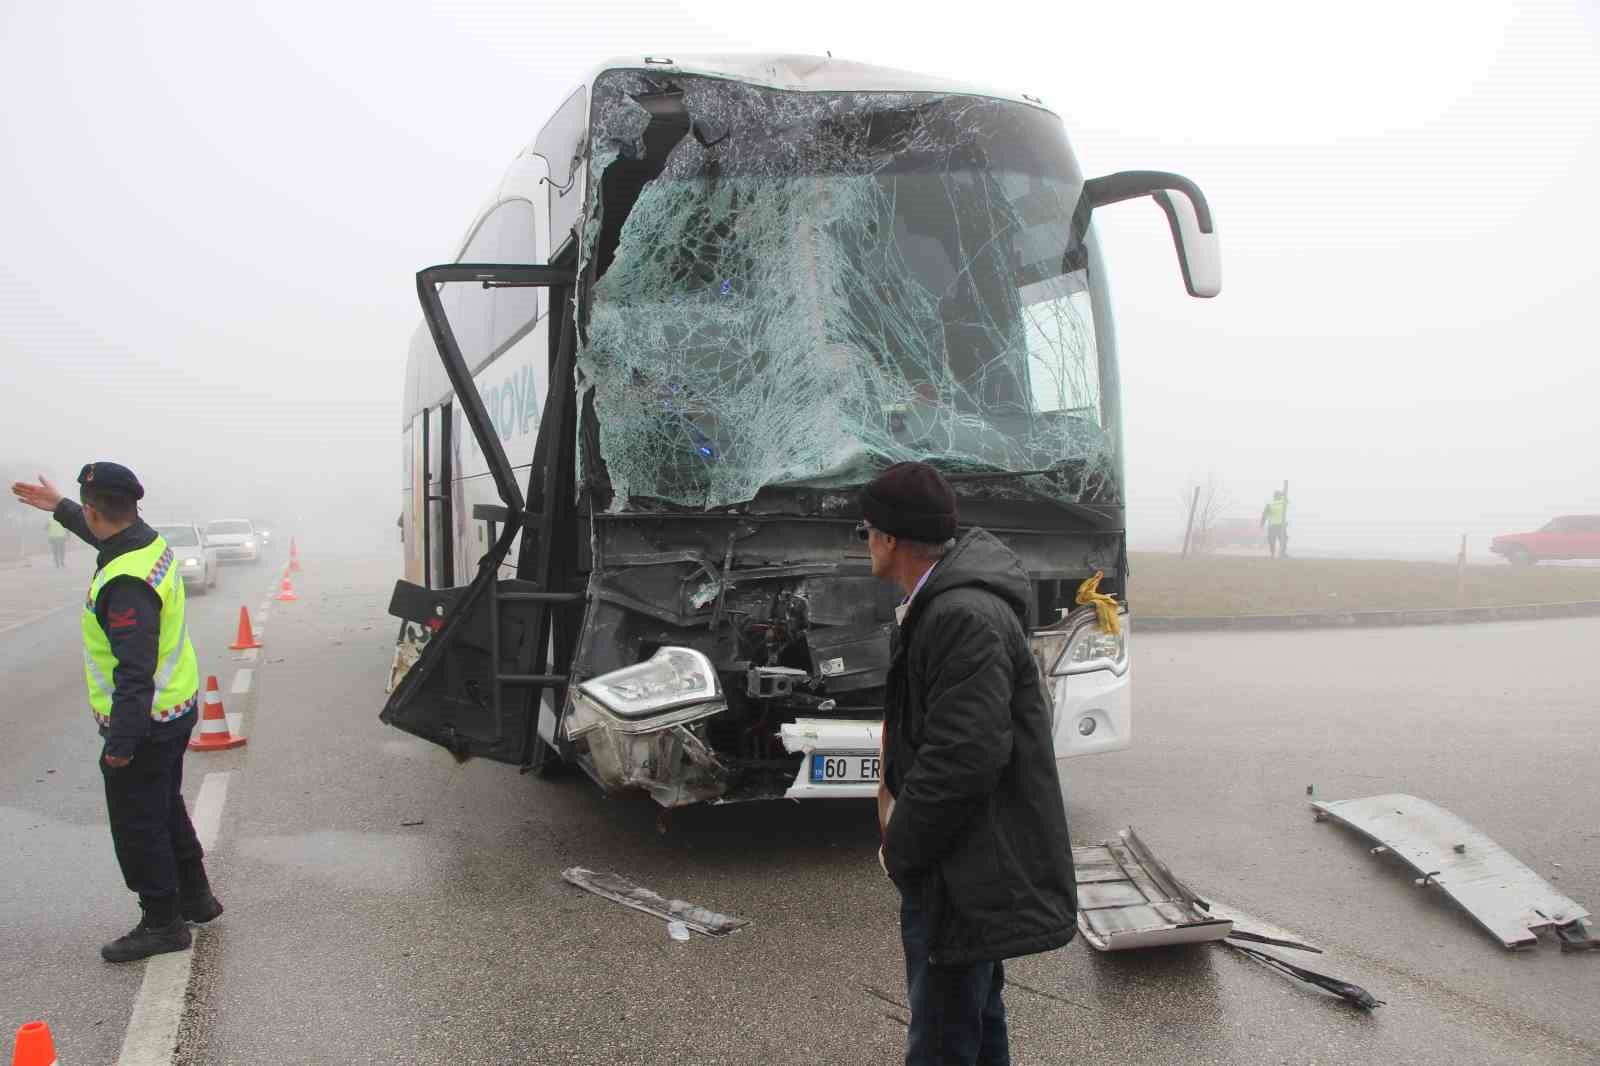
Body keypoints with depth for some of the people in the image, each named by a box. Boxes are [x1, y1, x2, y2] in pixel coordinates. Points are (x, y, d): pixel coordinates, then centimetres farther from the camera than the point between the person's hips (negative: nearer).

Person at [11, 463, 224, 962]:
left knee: (137, 827, 4)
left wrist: (120, 744, -27)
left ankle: (162, 923, 16)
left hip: (143, 724, -10)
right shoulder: (150, 542, 0)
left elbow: (135, 673, -30)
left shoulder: (125, 583, -28)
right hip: (175, 711, 10)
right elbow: (103, 533, 27)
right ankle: (194, 896, 36)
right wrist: (59, 506, 39)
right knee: (167, 810, 24)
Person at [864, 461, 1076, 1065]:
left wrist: (900, 849, -15)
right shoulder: (939, 606, 11)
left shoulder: (965, 618, -24)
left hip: (964, 882, -10)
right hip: (972, 869, 11)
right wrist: (900, 830, 8)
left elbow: (965, 758, -28)